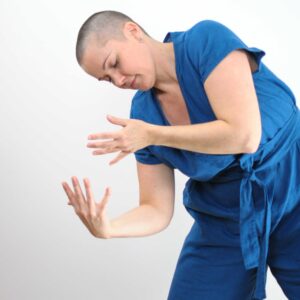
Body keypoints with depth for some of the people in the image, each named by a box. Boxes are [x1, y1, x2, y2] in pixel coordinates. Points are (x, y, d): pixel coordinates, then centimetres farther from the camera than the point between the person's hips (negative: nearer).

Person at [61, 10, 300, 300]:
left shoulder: (208, 39, -16)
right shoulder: (143, 114, -4)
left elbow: (244, 136, -26)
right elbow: (157, 212, -2)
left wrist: (153, 135, -22)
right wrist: (107, 229, -22)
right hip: (224, 223, 4)